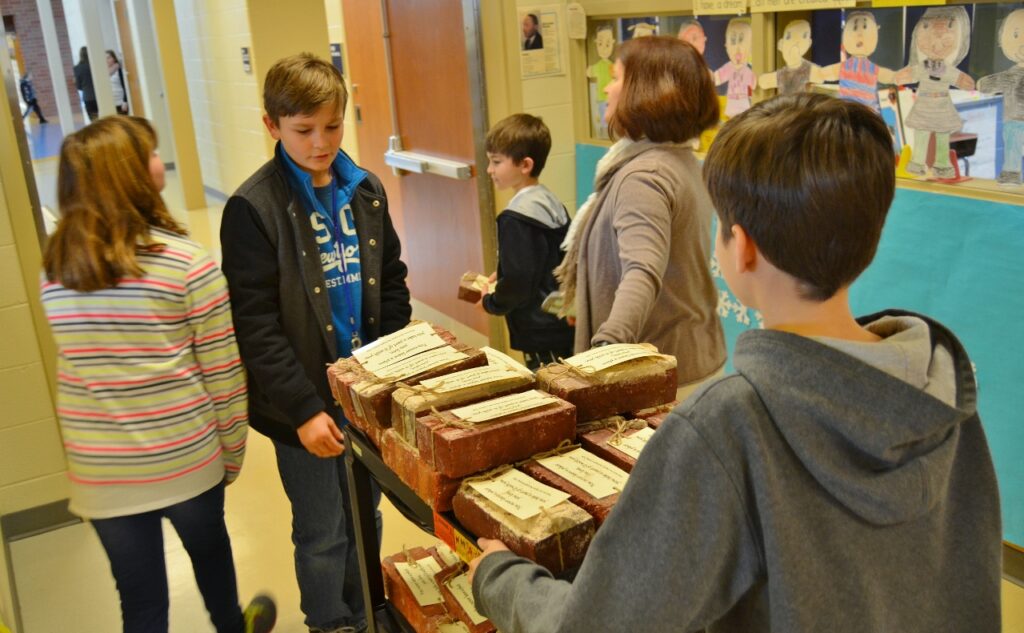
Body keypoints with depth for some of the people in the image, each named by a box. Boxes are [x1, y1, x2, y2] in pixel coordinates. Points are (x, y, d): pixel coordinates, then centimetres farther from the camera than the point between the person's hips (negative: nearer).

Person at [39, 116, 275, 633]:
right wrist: (232, 450, 1)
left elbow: (82, 360, 6)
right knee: (209, 547, 26)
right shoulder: (188, 264, -15)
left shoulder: (54, 268, -3)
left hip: (98, 468, 2)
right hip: (184, 456, -2)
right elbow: (223, 373, -11)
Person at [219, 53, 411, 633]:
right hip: (306, 403, -5)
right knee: (323, 535, 10)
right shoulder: (254, 209, -13)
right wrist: (302, 408, -18)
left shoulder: (366, 190, 3)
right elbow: (256, 327, -15)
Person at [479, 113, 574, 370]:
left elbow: (517, 285, -21)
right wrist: (501, 275, 14)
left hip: (540, 335, -9)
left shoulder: (516, 218, -20)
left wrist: (489, 301, -2)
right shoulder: (552, 202, 7)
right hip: (564, 326, 9)